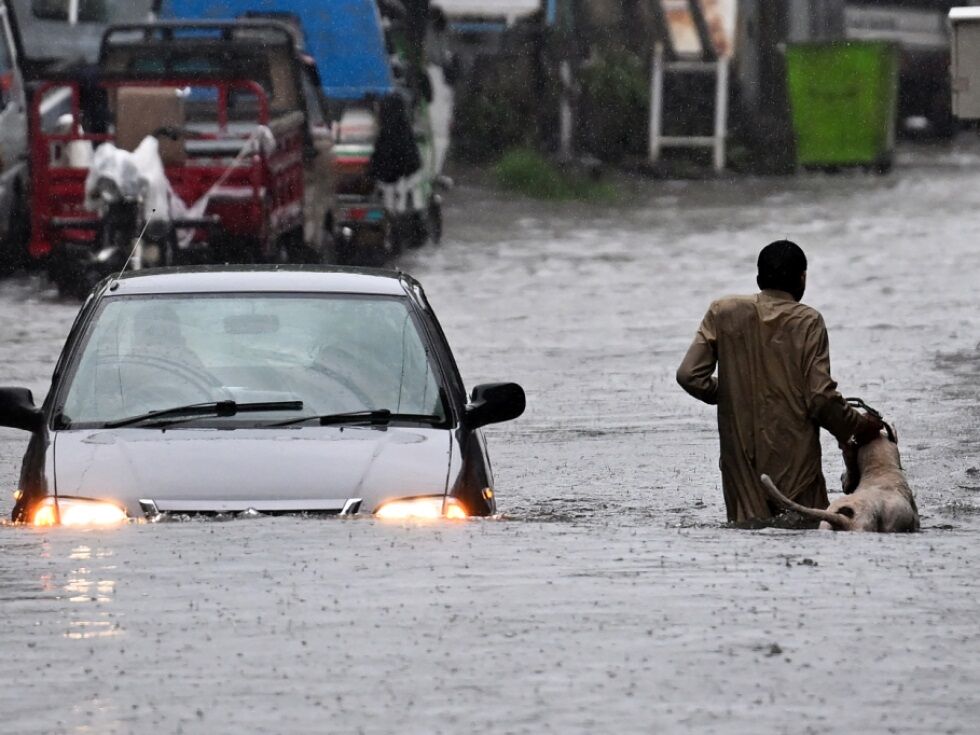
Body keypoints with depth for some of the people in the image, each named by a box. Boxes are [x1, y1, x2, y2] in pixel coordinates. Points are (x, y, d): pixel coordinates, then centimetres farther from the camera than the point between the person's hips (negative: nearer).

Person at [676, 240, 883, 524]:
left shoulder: (724, 312, 4)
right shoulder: (807, 322, -4)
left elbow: (690, 375, 1)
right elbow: (820, 396, -8)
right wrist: (856, 426, 9)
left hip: (741, 457, 3)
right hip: (794, 457, -3)